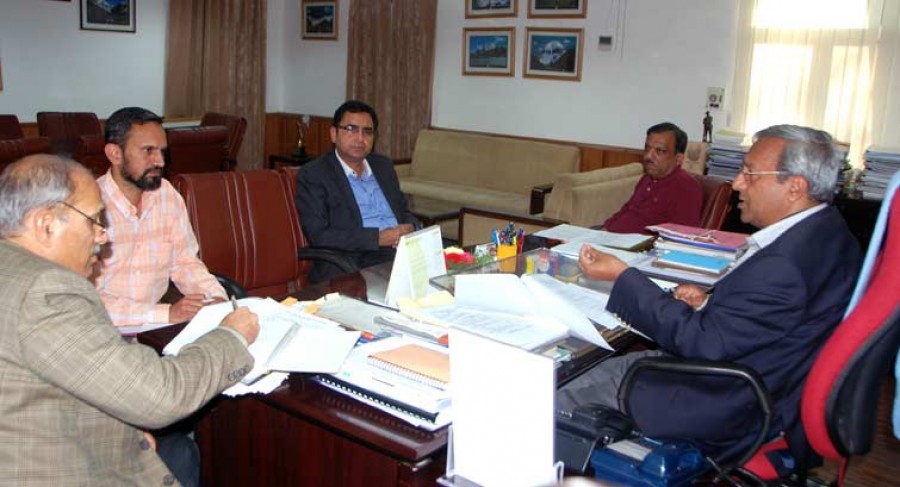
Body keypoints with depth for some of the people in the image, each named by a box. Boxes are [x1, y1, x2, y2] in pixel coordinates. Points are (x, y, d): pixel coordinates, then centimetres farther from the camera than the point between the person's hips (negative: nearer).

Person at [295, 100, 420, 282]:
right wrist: (378, 237, -16)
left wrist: (410, 228, 0)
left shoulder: (384, 166, 20)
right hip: (352, 269, -6)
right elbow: (318, 235, -10)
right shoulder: (312, 175, 0)